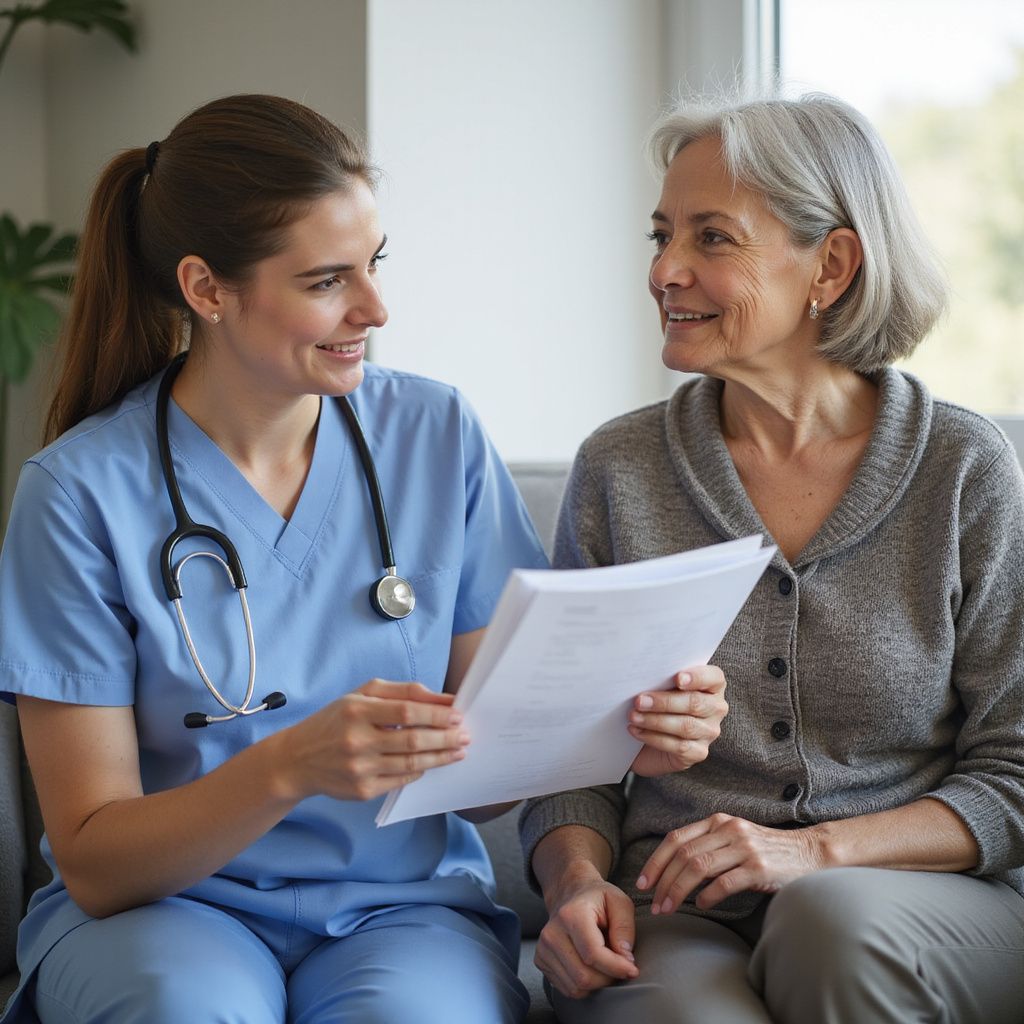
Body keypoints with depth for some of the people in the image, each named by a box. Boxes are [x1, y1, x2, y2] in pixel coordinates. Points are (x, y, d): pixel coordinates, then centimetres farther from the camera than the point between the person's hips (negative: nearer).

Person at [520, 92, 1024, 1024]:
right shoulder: (619, 469, 5)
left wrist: (816, 851, -15)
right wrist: (579, 880, -13)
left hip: (926, 904, 1)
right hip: (681, 916, 0)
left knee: (830, 921, -34)